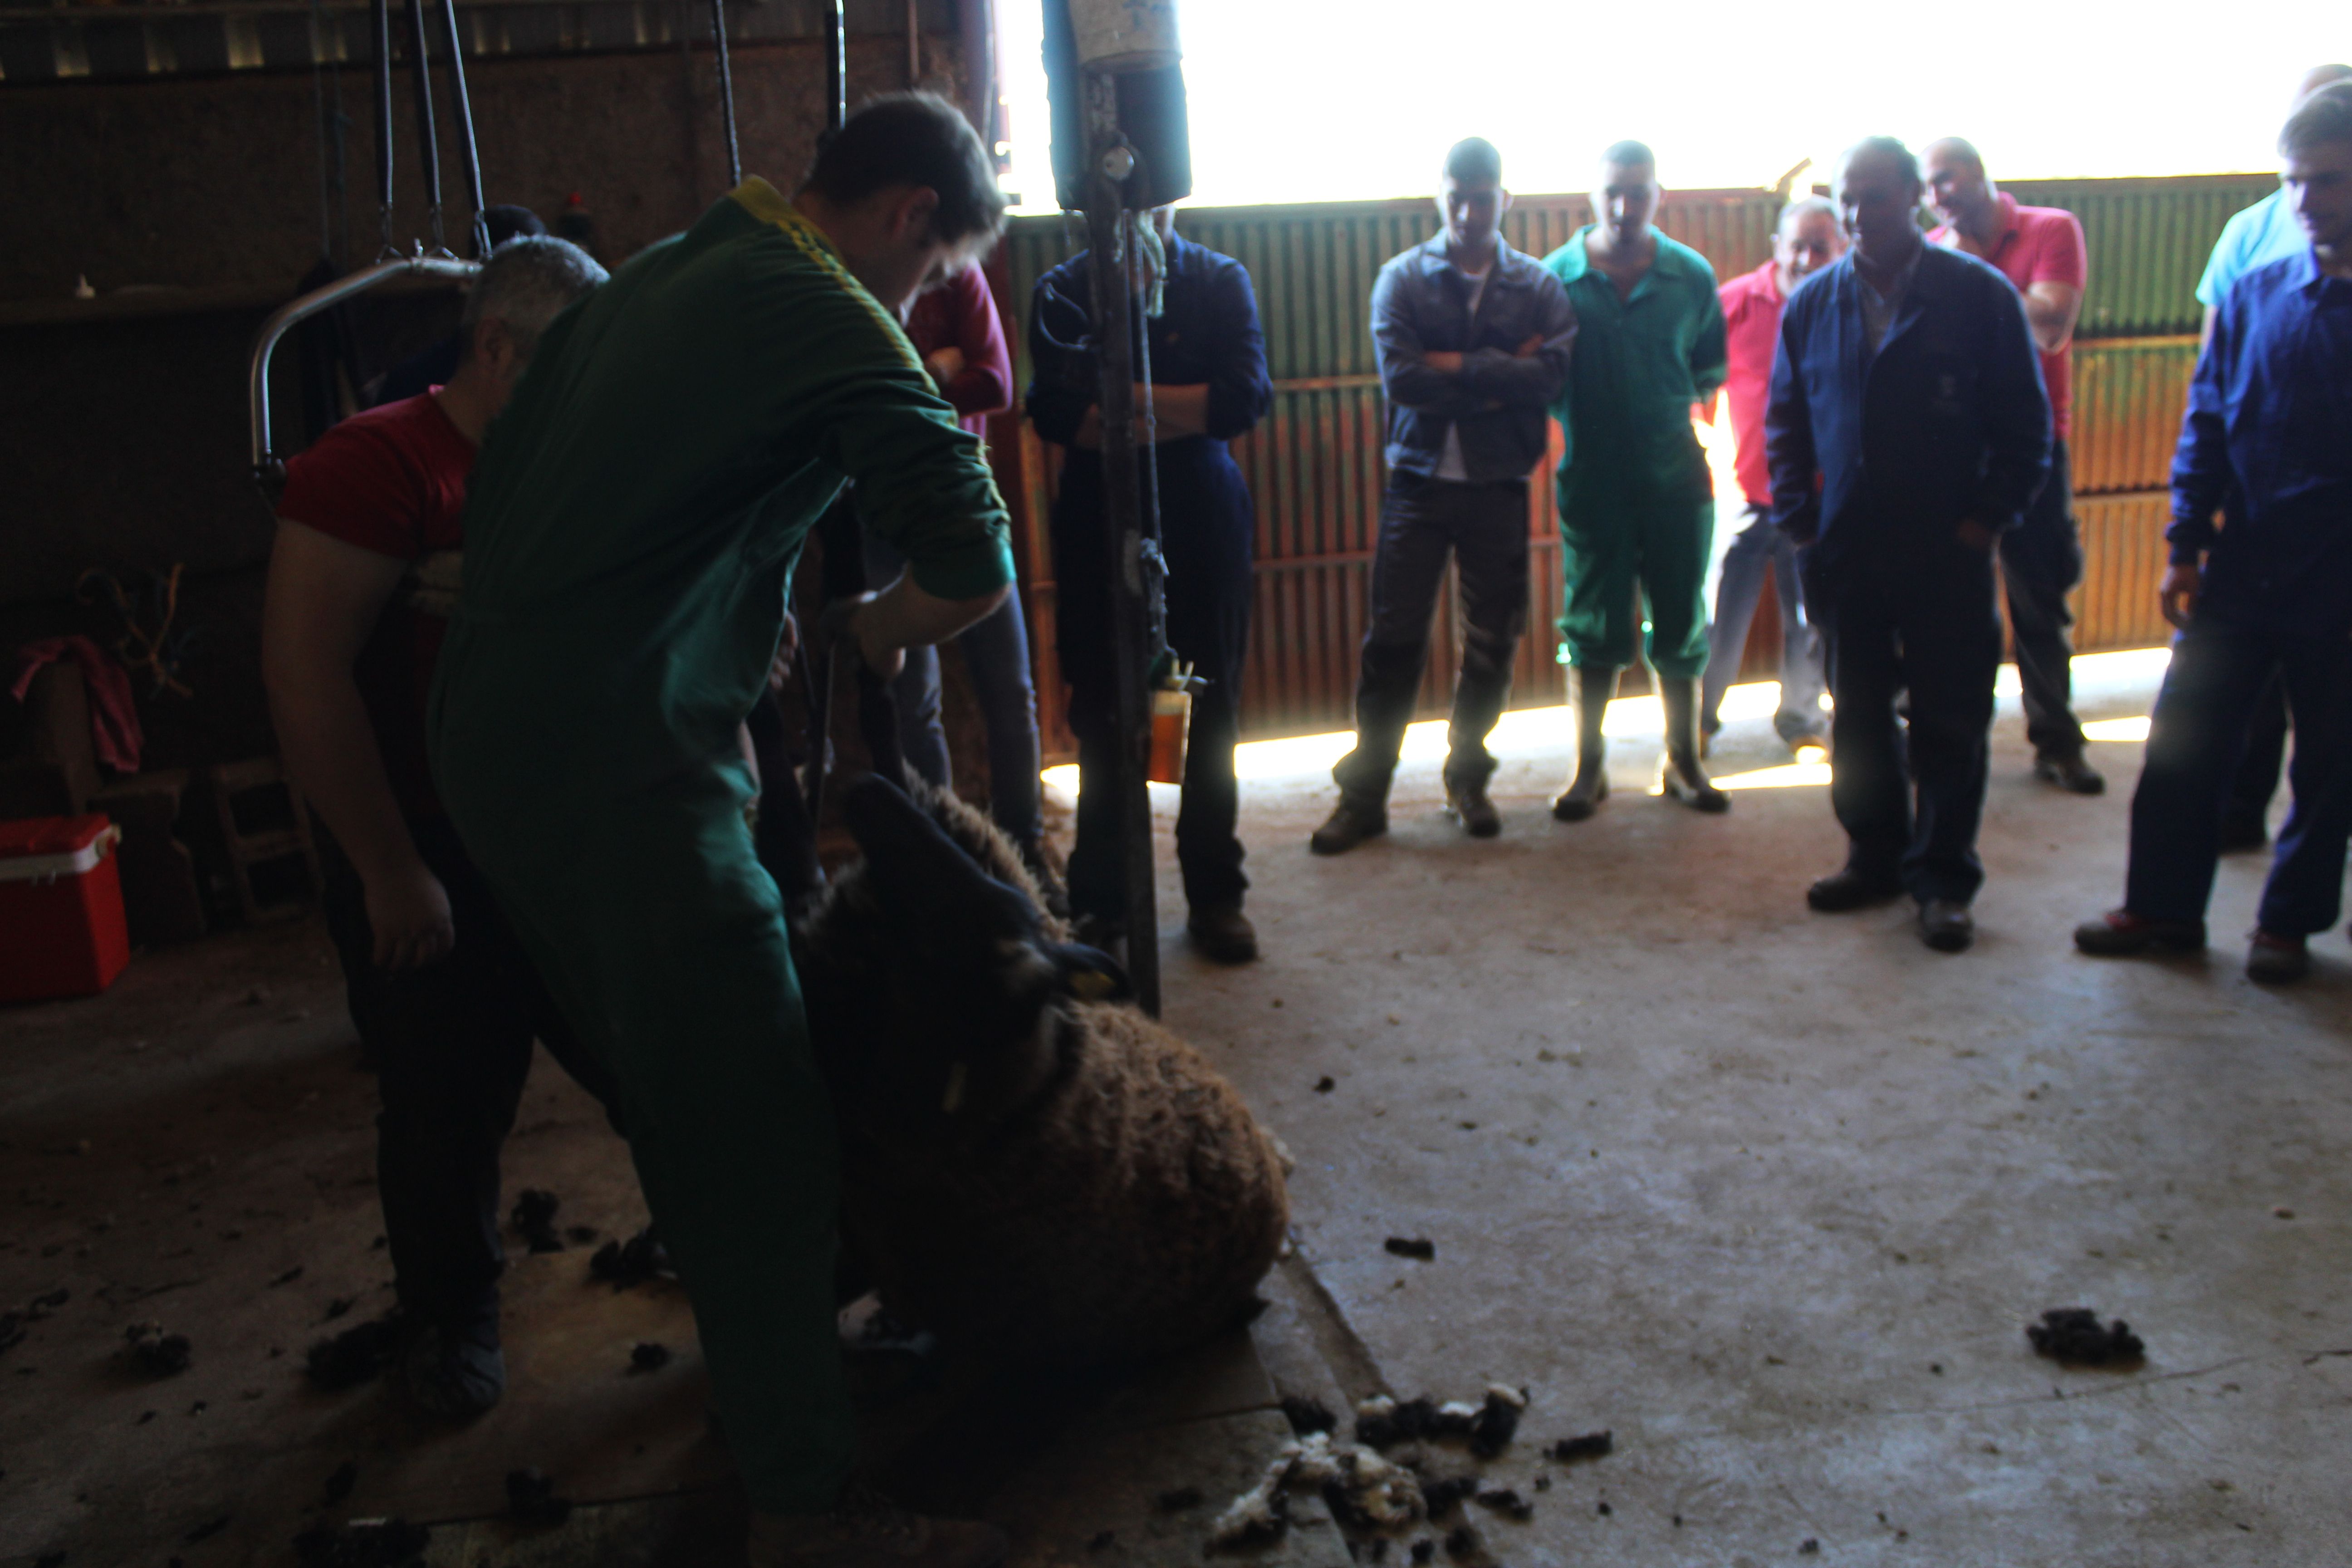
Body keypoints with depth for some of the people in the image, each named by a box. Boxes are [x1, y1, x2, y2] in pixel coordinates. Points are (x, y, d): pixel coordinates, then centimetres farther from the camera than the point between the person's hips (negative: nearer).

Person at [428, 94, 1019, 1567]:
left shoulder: (661, 275, 18)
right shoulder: (834, 324, -10)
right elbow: (974, 569, -18)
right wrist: (870, 630, 5)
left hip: (493, 728, 10)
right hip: (619, 767, -10)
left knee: (670, 1084, 23)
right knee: (762, 1134, -3)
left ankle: (754, 1346, 42)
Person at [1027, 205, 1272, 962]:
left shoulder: (1220, 282, 5)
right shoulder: (1063, 291, 3)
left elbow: (1245, 396, -10)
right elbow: (1054, 411, -10)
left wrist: (1121, 401, -12)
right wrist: (1176, 415, -14)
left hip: (1203, 522, 1)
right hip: (1098, 524, 0)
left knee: (1212, 710, 5)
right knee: (1103, 714, 1)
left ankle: (1215, 893, 16)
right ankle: (1101, 899, 14)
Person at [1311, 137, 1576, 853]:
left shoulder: (1539, 287, 4)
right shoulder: (1402, 279, 2)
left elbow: (1550, 377, -12)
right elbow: (1400, 378, -12)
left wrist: (1457, 367, -13)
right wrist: (1499, 379, -10)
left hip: (1499, 487, 1)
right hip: (1419, 480, -1)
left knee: (1492, 644, 7)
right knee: (1393, 640, -1)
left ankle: (1468, 779, 25)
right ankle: (1363, 795, 7)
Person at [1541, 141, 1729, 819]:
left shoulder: (1692, 275, 2)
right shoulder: (1556, 276, -3)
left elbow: (1711, 364, 13)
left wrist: (1689, 396, 1)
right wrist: (1573, 417, -8)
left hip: (1676, 476, 2)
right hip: (1591, 477, -2)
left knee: (1681, 623, 8)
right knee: (1594, 626, 5)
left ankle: (1682, 761, 23)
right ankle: (1588, 766, 18)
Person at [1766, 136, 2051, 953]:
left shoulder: (1981, 295, -3)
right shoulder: (1812, 303, 6)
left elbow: (2025, 426, -1)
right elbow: (1784, 420, 13)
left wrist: (1985, 520, -8)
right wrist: (1798, 516, 4)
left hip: (1946, 552, -3)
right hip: (1845, 550, 3)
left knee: (1950, 724, 4)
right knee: (1857, 715, 12)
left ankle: (1943, 878, 16)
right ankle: (1875, 856, 27)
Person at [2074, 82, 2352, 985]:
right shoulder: (2254, 296, 3)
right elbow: (2206, 426, 7)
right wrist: (2186, 547, 1)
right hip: (2242, 570, 2)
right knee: (2184, 743, 6)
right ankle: (2164, 906, 20)